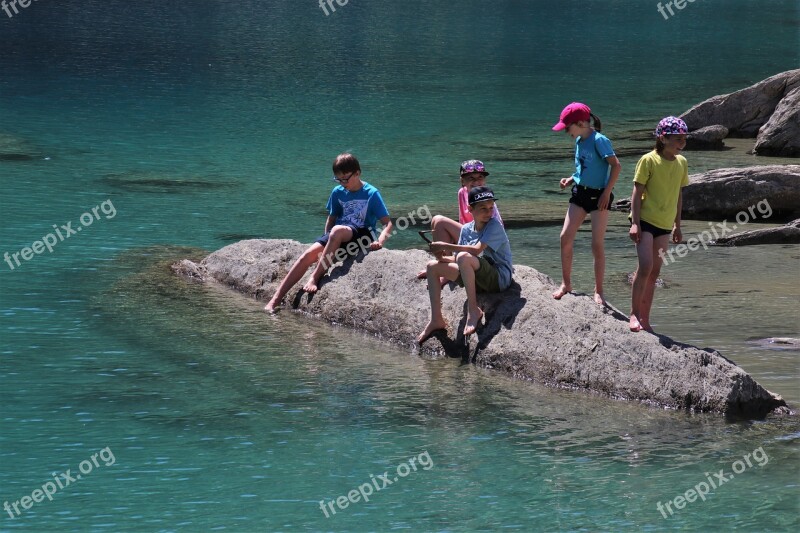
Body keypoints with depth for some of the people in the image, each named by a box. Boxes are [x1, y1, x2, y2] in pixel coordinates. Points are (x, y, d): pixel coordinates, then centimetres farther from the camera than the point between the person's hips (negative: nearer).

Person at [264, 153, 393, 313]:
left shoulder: (371, 194, -5)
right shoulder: (338, 192, 10)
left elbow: (388, 223, -8)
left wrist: (380, 240, -26)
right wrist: (327, 239, 3)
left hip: (362, 235, -5)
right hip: (338, 238, 5)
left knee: (337, 230, -38)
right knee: (308, 255, -21)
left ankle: (314, 278, -35)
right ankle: (275, 301, -27)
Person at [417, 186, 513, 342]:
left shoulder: (494, 226, -11)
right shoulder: (466, 229, 10)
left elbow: (477, 250, -24)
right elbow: (457, 258, 12)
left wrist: (446, 246, -20)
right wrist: (442, 257, -9)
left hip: (499, 278, -8)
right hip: (478, 280, 8)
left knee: (464, 257, -34)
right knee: (433, 266, 3)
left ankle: (473, 310, -24)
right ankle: (436, 320, -1)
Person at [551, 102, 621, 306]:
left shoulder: (599, 140, -15)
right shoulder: (579, 141, 9)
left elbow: (616, 165, -20)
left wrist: (607, 192, -21)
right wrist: (571, 180, 4)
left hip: (598, 195, -7)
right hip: (579, 193, 7)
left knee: (597, 245, -2)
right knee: (565, 237, 0)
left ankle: (598, 291, 7)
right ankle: (566, 283, 12)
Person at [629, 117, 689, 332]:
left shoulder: (681, 163, 6)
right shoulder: (649, 160, -11)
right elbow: (637, 192, -10)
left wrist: (677, 225, 15)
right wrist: (635, 223, -15)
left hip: (664, 224, 6)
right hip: (645, 220, -6)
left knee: (654, 272, 8)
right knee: (645, 266, -16)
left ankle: (645, 319, 13)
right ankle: (634, 313, -4)